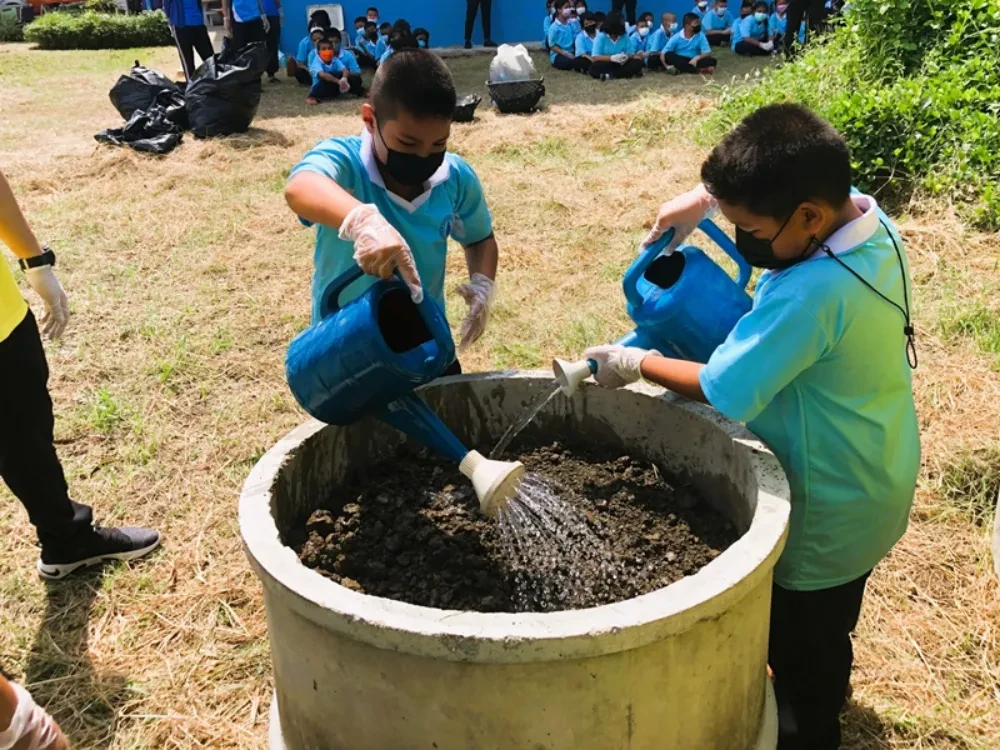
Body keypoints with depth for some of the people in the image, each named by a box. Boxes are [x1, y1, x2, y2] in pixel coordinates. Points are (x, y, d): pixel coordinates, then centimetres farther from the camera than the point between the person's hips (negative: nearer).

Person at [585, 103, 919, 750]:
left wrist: (635, 364, -15)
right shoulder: (874, 223, -10)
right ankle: (826, 690, 56)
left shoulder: (810, 293, -37)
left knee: (801, 623, 17)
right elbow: (785, 176, 9)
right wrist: (708, 198, -4)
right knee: (831, 611, 31)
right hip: (878, 477, 9)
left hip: (828, 506, -9)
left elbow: (721, 390, -29)